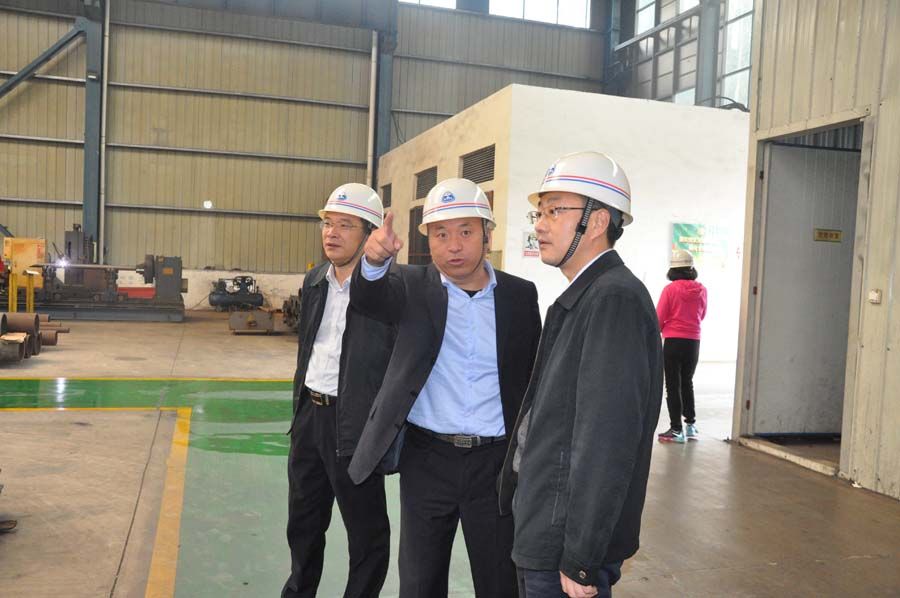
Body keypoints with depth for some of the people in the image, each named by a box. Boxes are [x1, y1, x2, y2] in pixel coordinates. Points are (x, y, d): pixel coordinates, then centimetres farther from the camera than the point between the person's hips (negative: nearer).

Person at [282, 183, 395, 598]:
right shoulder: (314, 281, 8)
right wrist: (299, 406, 18)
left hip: (354, 424, -8)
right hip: (309, 414, 8)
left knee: (367, 534, 8)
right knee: (304, 522, 25)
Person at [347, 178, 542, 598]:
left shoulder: (520, 295, 1)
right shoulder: (413, 286, -2)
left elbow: (533, 377, 6)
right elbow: (368, 296, -22)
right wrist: (375, 260, -44)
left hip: (496, 463, 0)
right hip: (426, 457, 0)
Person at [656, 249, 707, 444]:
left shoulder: (670, 289, -12)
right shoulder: (701, 290, -1)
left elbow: (659, 318, -8)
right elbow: (702, 316, 14)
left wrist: (657, 331, 12)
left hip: (673, 341, -4)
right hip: (694, 341, 4)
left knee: (673, 386, 3)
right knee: (687, 383, 20)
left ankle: (676, 430, 4)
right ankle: (691, 424, 24)